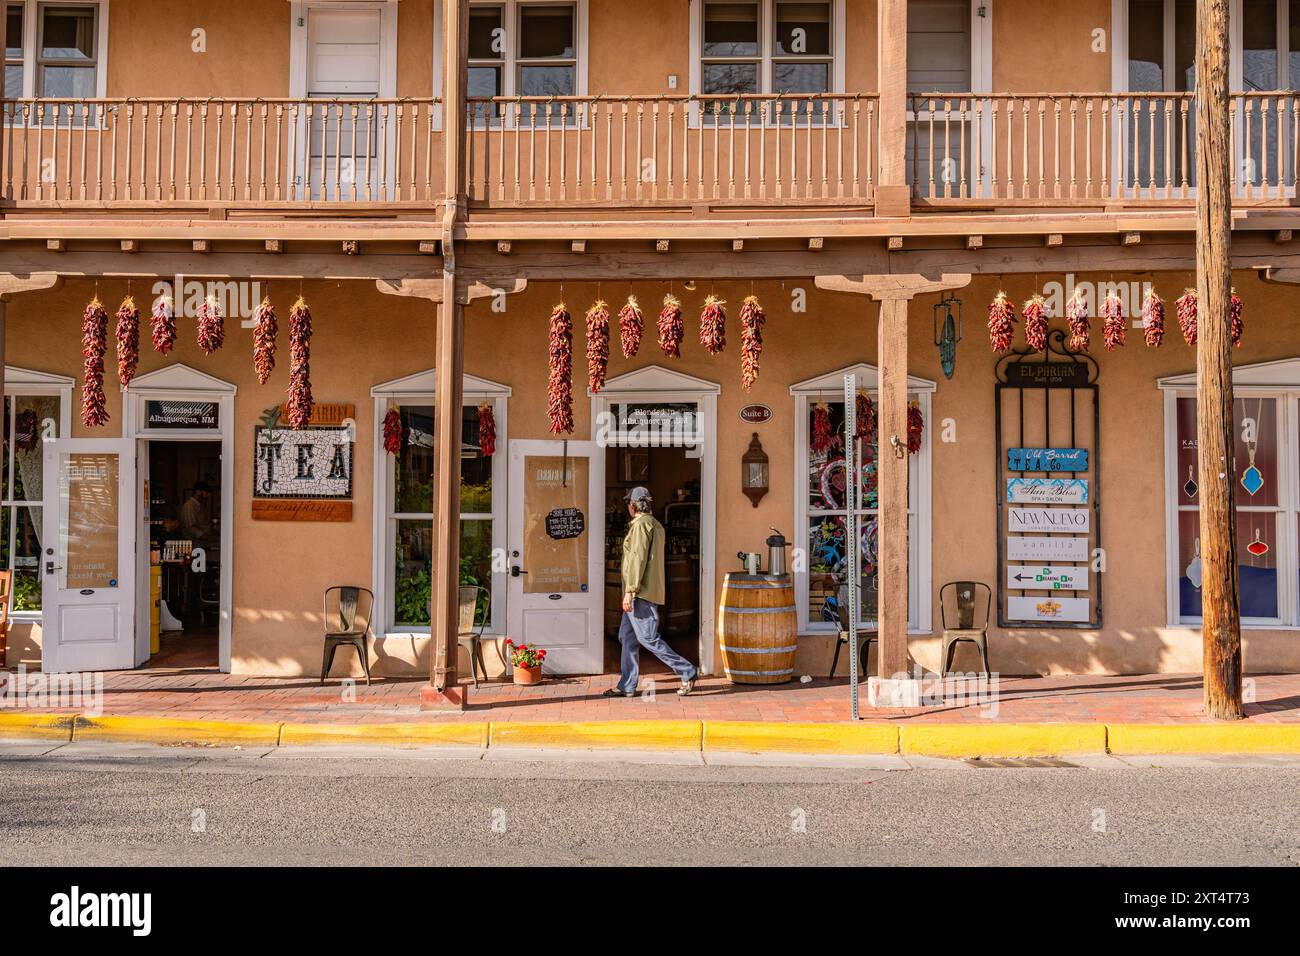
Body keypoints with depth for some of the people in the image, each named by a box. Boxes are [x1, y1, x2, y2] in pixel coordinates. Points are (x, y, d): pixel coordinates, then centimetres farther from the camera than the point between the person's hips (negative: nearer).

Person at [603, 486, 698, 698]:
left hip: (640, 592, -10)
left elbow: (638, 559, -20)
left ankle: (688, 672, -5)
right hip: (646, 592, 10)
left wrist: (630, 591, -21)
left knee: (648, 638, -9)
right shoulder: (656, 525, 17)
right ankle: (626, 686, 12)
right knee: (627, 636, 11)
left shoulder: (641, 524, -13)